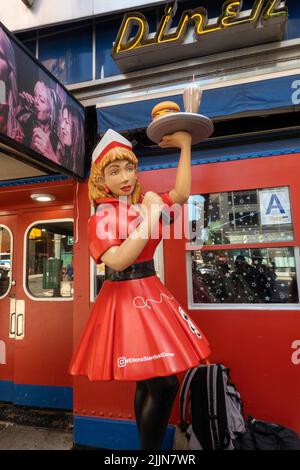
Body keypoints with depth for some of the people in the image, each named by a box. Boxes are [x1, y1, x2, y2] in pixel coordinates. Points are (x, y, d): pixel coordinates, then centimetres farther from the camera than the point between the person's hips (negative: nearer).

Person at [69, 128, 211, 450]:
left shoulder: (145, 203, 10)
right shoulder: (101, 218, -7)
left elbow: (181, 195, 0)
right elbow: (118, 260, -21)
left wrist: (185, 145, 1)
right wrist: (150, 216, -19)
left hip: (150, 294, 6)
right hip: (124, 299, -6)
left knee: (149, 382, 15)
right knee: (163, 383, -6)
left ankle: (148, 446, 34)